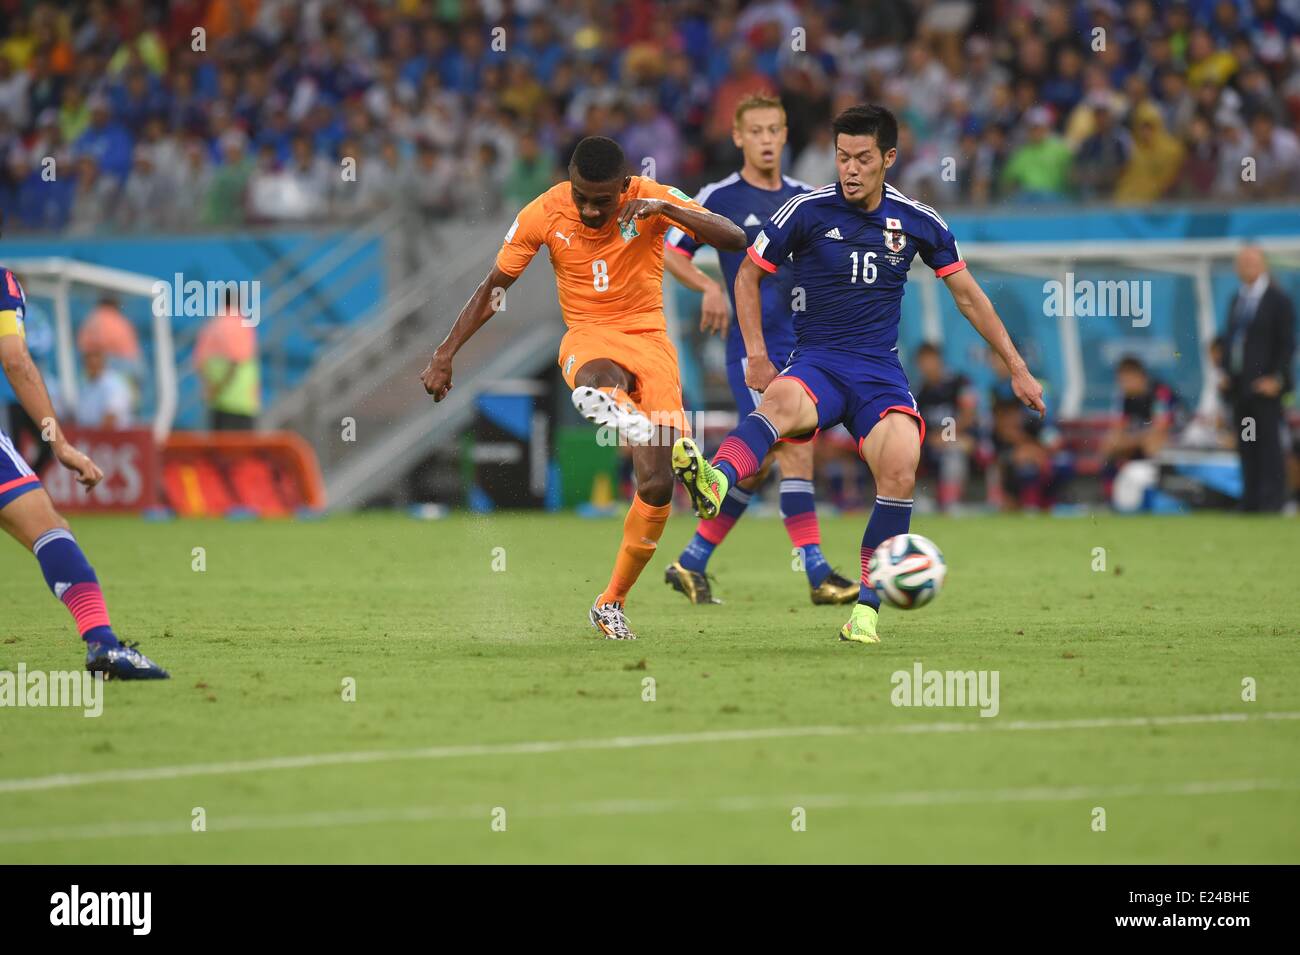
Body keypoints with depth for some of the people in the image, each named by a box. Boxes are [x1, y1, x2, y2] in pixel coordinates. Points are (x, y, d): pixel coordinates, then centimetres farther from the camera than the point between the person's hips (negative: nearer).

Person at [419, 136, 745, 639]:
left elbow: (735, 239, -19)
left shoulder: (650, 199, -11)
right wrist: (444, 354, -3)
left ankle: (612, 602, 4)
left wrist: (664, 208, -34)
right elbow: (493, 288, 3)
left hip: (648, 339, 0)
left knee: (657, 484, -10)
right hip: (589, 337, 0)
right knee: (596, 376, -41)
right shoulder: (543, 214, -8)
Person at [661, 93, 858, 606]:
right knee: (795, 450, -16)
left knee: (757, 463, 8)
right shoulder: (719, 197, -1)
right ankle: (818, 574, -17)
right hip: (750, 345, -6)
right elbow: (669, 251, 4)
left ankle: (691, 564, 19)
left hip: (798, 347, 6)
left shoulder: (805, 199, 12)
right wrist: (709, 286, -13)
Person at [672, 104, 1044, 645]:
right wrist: (756, 356, 1)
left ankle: (866, 609, -15)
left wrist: (1017, 369, 16)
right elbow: (748, 275, 11)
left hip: (880, 372, 2)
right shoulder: (808, 211, -1)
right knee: (783, 401, -39)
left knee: (900, 468, -28)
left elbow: (968, 296, 16)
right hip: (817, 363, -2)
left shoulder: (917, 222, 5)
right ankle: (715, 482, -71)